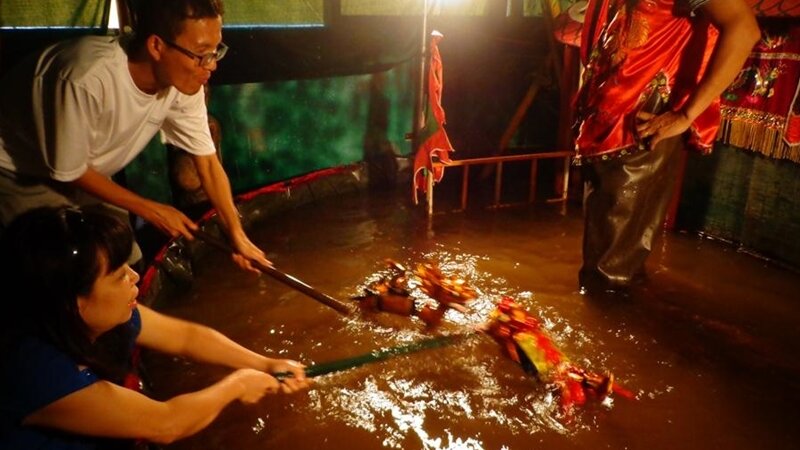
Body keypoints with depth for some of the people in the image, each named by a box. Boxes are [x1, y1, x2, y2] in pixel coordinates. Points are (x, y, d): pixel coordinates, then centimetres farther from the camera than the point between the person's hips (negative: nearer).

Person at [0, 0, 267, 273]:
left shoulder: (183, 82, -21)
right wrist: (150, 210, -19)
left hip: (84, 172, 6)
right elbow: (69, 172, -25)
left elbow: (207, 161, -11)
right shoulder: (88, 79, -40)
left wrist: (237, 235, -16)